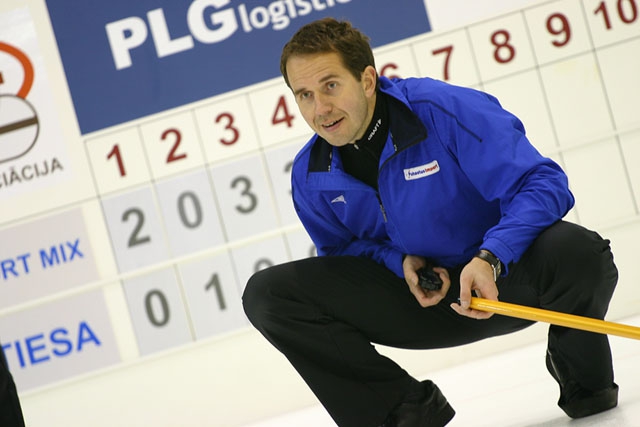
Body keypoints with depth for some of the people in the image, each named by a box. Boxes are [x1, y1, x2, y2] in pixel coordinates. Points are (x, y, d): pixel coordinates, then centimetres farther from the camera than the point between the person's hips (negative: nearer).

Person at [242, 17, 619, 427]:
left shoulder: (447, 110, -21)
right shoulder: (310, 176, -5)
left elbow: (543, 183, -23)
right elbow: (340, 248, 10)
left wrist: (490, 258, -37)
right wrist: (400, 261, -11)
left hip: (504, 280, -3)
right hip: (421, 298, 4)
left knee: (578, 252, -38)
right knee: (267, 293, -13)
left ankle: (584, 377, -1)